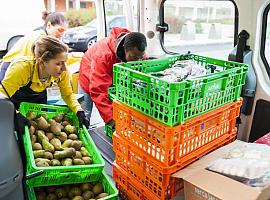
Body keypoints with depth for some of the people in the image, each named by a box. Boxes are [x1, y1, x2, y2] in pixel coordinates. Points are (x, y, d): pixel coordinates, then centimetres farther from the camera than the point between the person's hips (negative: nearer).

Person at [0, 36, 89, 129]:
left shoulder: (62, 72, -27)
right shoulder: (22, 68, -40)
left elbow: (67, 94, -12)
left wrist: (79, 111, -28)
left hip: (39, 98, 3)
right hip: (14, 101, -3)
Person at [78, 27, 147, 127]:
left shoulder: (138, 53, -25)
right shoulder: (103, 55, -43)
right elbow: (98, 91, -45)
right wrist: (110, 119, -50)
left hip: (114, 79, 4)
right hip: (90, 80, -4)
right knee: (85, 116, 4)